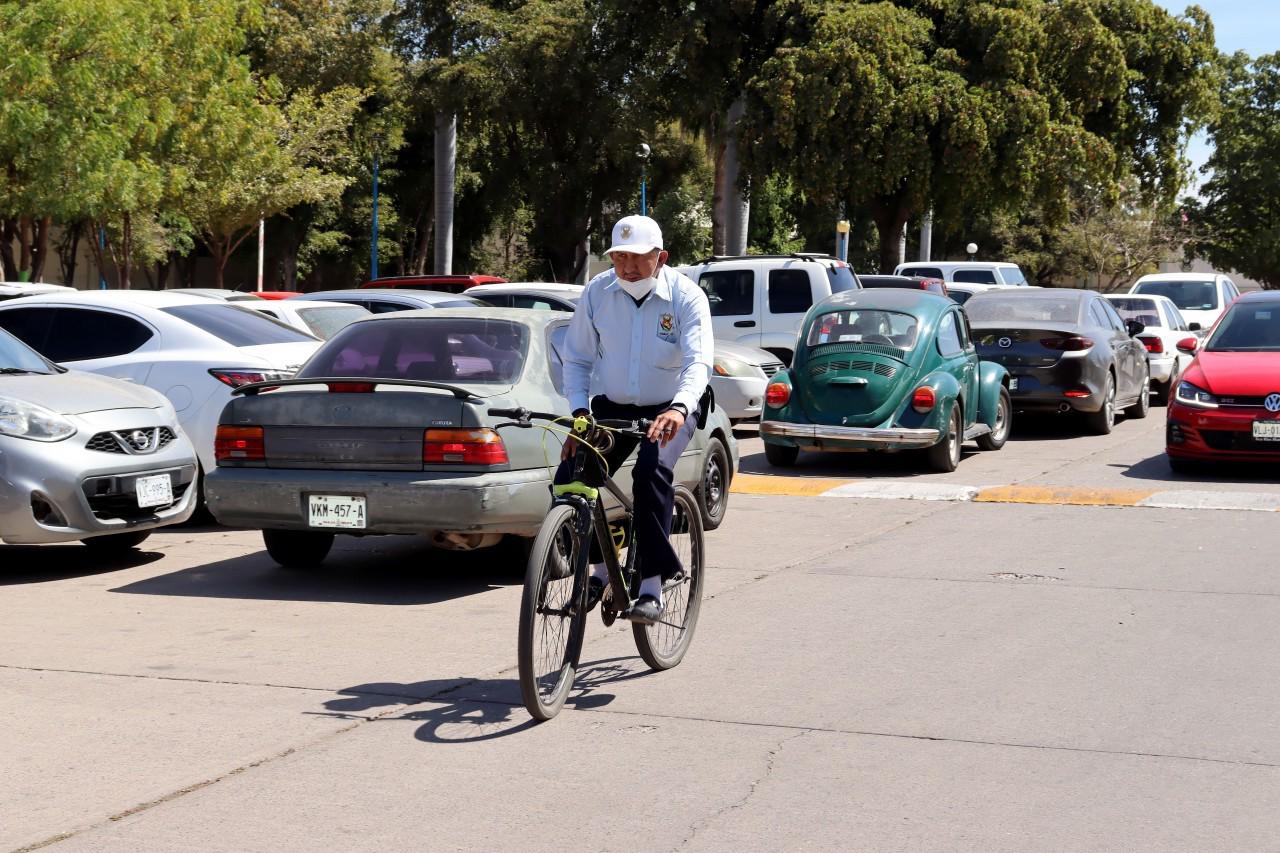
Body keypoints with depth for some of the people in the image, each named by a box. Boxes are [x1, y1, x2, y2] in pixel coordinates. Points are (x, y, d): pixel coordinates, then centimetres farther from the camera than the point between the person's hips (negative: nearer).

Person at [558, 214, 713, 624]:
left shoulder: (686, 296, -15)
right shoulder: (598, 291, -5)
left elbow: (699, 360, -27)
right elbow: (577, 358, 3)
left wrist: (679, 407, -46)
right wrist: (580, 411, -13)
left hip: (670, 410, -3)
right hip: (612, 407, 4)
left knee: (652, 470, -32)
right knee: (569, 479, -16)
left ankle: (652, 586, -25)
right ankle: (599, 566, 9)